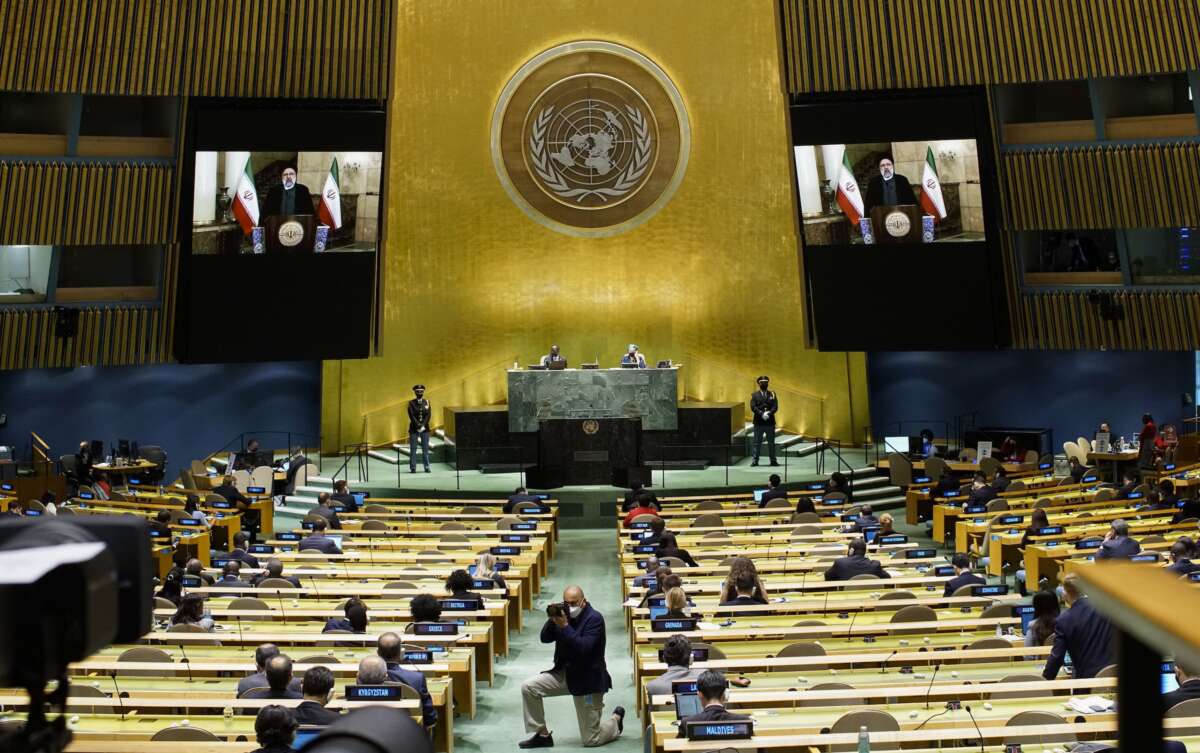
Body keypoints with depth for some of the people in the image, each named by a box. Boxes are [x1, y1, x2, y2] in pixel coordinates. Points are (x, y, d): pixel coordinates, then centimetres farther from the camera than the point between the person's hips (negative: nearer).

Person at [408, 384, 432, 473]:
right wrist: (418, 426, -16)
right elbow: (412, 416, -8)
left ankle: (427, 467, 8)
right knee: (413, 449, -1)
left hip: (425, 428, 2)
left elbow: (429, 415, -1)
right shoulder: (411, 403, 0)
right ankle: (413, 468, 3)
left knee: (425, 449, 3)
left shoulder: (427, 402, 7)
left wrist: (423, 426, -12)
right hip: (414, 429, -2)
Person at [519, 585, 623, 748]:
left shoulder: (595, 618, -18)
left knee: (591, 740, -2)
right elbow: (545, 638, -1)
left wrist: (564, 626, -33)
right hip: (564, 673, 6)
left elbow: (584, 648, -29)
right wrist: (552, 620, -19)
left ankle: (616, 719, 29)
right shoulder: (565, 613, 1)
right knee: (528, 687, -11)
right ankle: (543, 735, 4)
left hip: (588, 679, -6)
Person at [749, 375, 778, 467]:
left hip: (770, 422, 2)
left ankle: (773, 460, 14)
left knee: (771, 442, 7)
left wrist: (769, 413, -18)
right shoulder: (755, 394, 5)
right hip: (758, 422, -2)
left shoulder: (772, 394, 10)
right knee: (757, 442, 0)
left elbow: (775, 407, 0)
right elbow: (753, 407, -6)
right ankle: (755, 460, 3)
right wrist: (762, 414, -18)